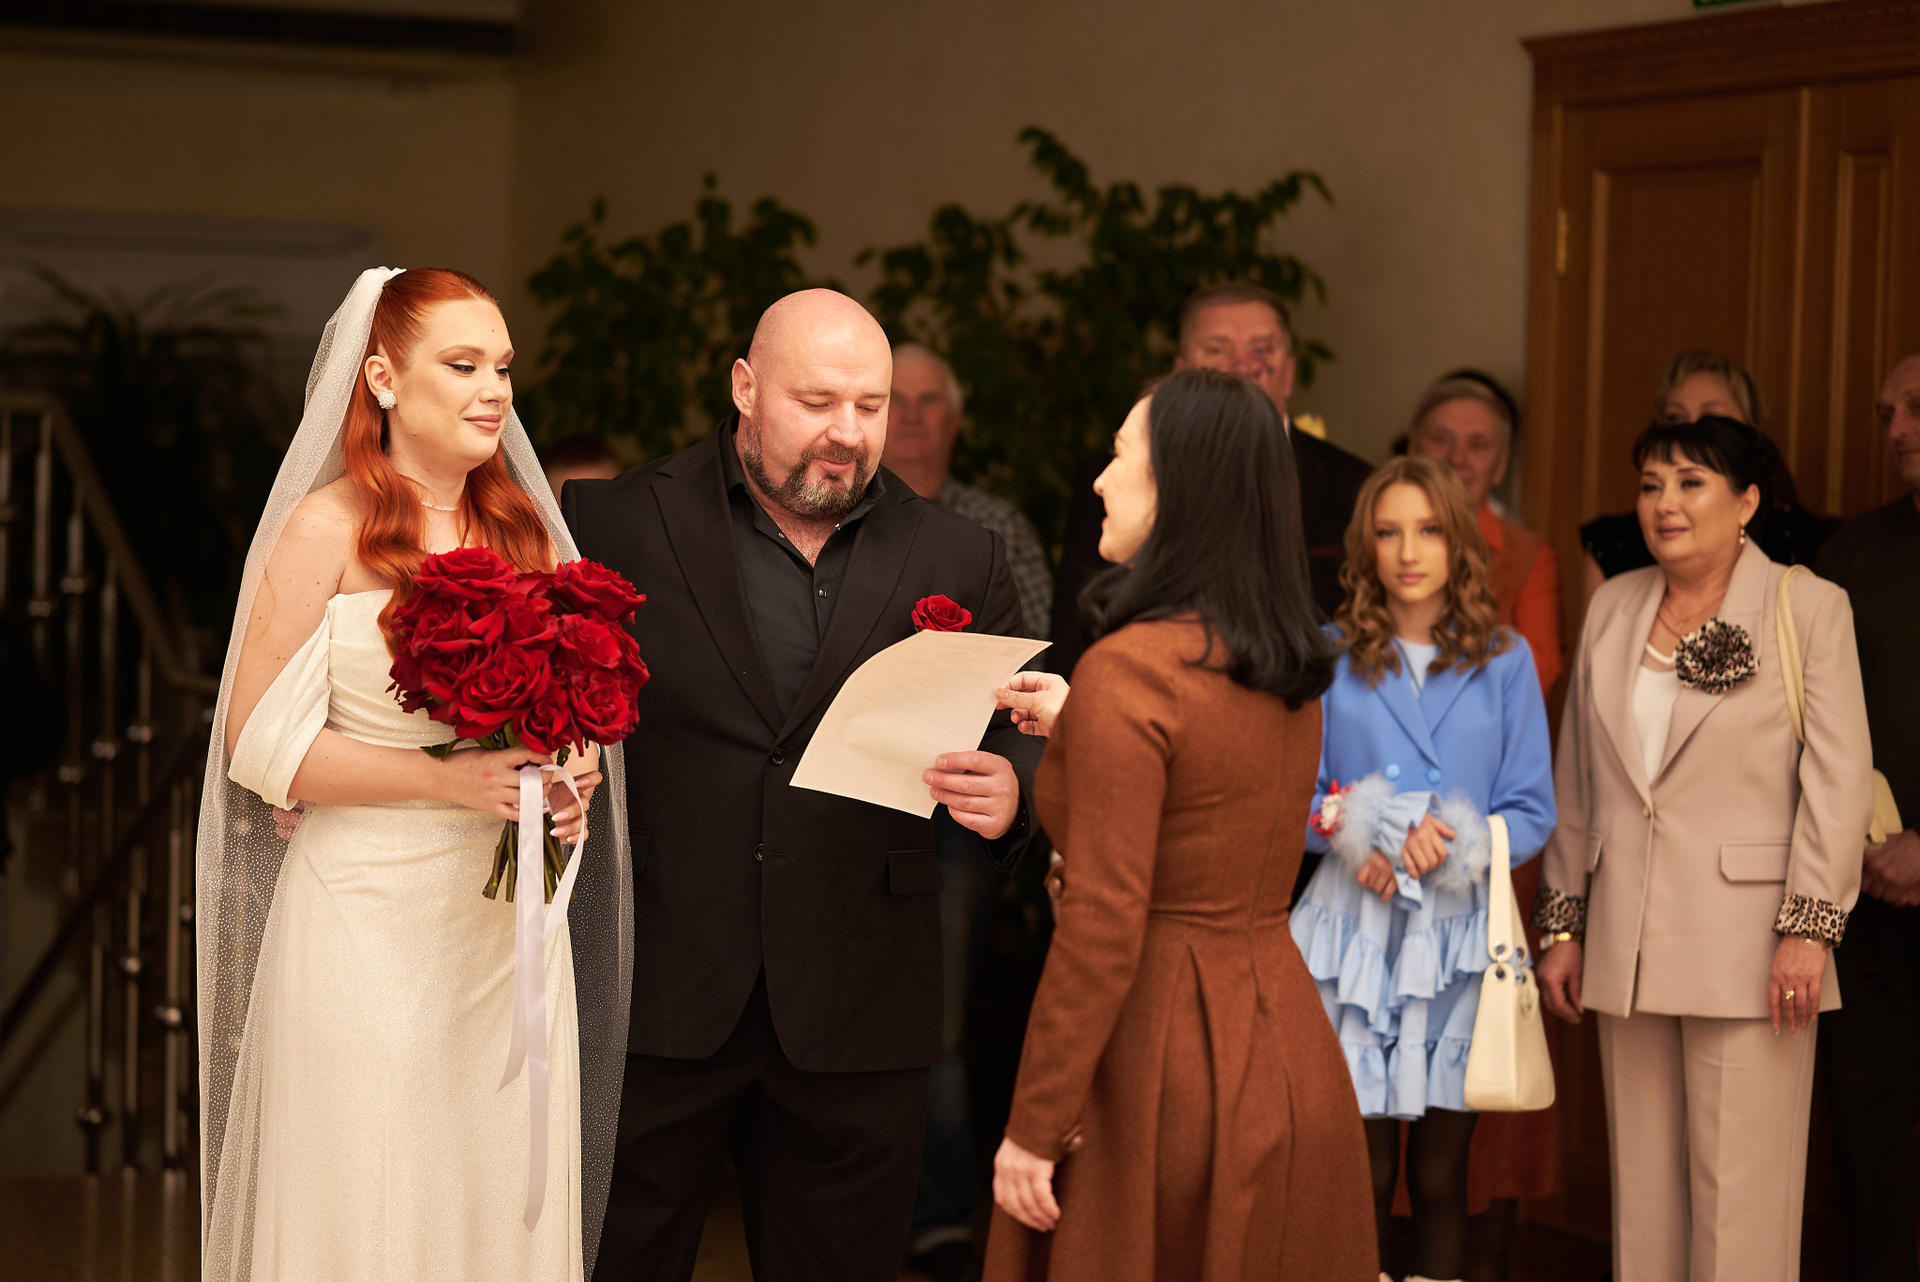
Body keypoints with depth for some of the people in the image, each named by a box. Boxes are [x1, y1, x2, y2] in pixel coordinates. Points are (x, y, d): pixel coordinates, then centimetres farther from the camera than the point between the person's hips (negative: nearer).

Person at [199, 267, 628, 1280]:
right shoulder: (325, 531, -6)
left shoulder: (527, 530, 10)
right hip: (368, 919, -4)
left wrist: (570, 780, -3)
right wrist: (448, 783, -18)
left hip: (509, 921, 5)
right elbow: (261, 742, -10)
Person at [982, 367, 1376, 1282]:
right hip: (1287, 1059, 8)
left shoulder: (1129, 669, -17)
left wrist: (1035, 1128, -15)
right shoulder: (1291, 675, 6)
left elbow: (1103, 928, -20)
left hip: (1159, 1056, -8)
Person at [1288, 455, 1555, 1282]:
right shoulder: (1330, 657, 6)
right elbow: (1300, 801, 3)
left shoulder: (1503, 661, 7)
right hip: (1357, 931, -1)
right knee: (1361, 1174, -3)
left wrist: (1456, 846, -14)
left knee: (1440, 1175, 4)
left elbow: (1533, 812, 4)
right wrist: (1365, 842, -15)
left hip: (1459, 933, 1)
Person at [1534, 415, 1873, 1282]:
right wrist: (1564, 925, 13)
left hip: (1745, 949, -5)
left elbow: (1840, 781, -6)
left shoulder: (1811, 608, -3)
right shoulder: (1611, 607, 11)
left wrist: (1810, 927, -12)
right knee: (1643, 1186, 9)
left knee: (1740, 1194, -4)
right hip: (1627, 946, 5)